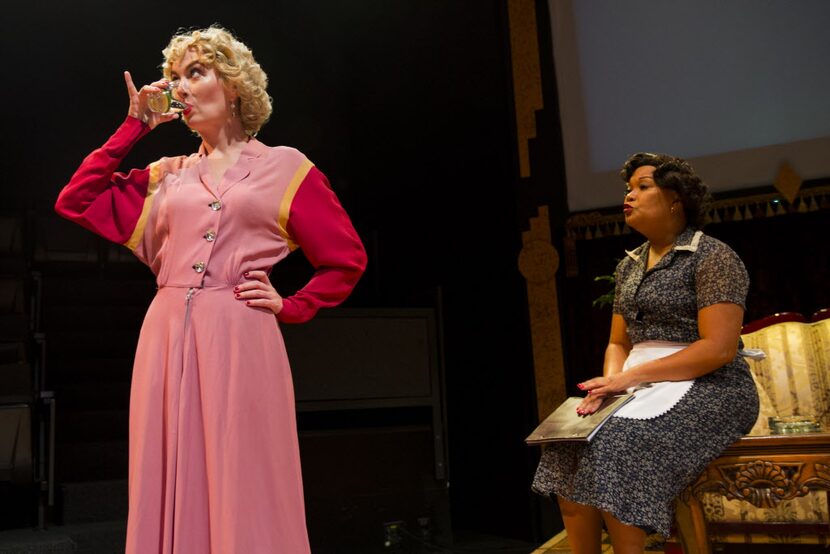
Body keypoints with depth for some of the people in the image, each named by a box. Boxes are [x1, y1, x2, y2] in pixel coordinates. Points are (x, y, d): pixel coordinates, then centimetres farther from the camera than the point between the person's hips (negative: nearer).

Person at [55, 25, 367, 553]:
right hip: (167, 340, 4)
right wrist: (133, 128, 14)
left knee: (241, 499, -1)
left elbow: (347, 258, 7)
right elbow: (75, 202, 14)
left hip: (240, 342, -4)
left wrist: (290, 308, -2)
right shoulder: (167, 174, 18)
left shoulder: (283, 167, 7)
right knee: (170, 498, 7)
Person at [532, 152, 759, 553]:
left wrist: (631, 376, -19)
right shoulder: (629, 266, 17)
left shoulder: (712, 257, -5)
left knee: (615, 446, -31)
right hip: (641, 387, 7)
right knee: (569, 445, -18)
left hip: (708, 388, -7)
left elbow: (720, 348, -16)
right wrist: (611, 381, -6)